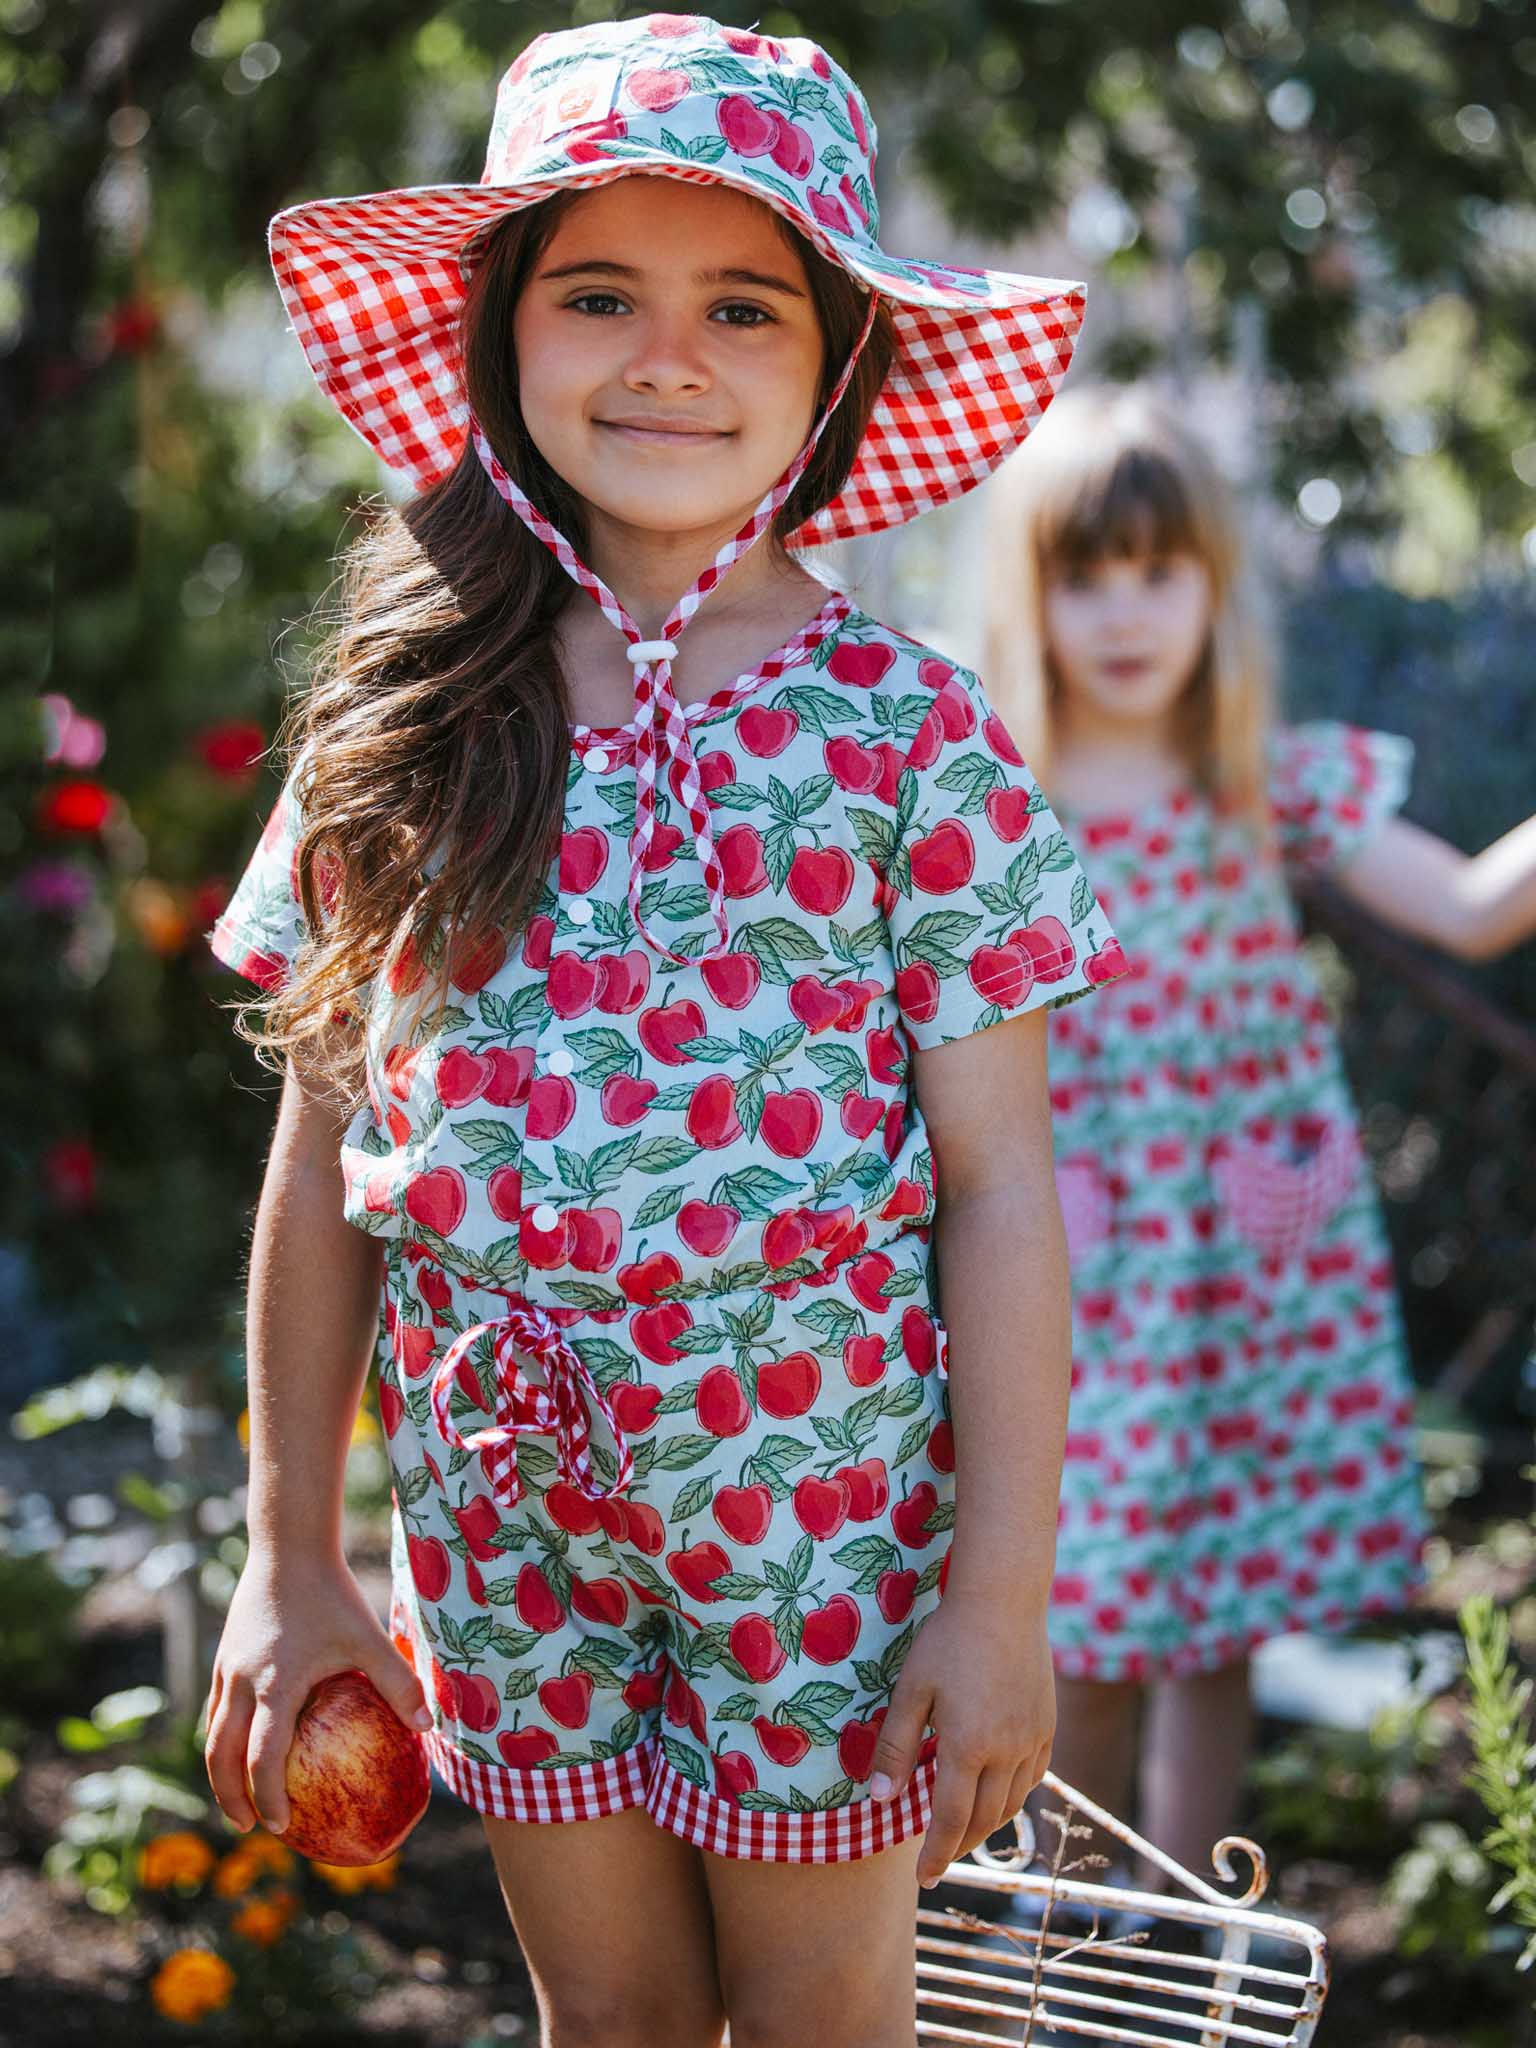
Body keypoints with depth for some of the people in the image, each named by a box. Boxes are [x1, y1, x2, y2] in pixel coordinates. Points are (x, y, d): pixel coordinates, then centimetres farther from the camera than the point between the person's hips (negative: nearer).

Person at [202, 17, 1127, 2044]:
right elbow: (326, 1154, 3)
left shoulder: (904, 731, -9)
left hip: (825, 1500, -2)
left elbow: (1000, 1184, -7)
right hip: (502, 1500, 2)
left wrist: (1003, 1590, -8)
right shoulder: (407, 726, -2)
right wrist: (292, 1557, 5)